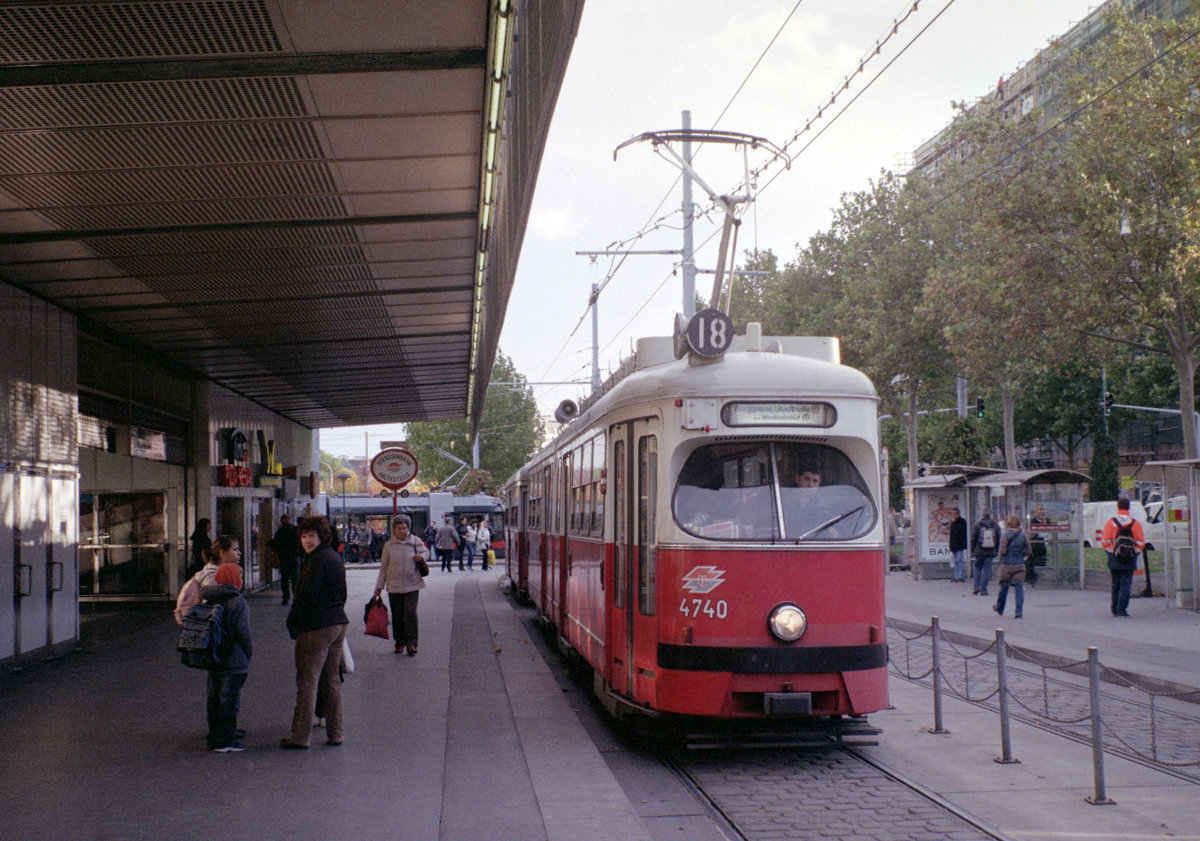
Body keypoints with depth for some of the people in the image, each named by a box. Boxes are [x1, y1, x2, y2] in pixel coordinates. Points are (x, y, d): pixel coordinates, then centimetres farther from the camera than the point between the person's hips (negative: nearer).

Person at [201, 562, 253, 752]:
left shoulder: (209, 601, 9)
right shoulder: (238, 603, -14)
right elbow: (243, 634, -16)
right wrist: (249, 653, -2)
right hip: (233, 663, -8)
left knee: (214, 700, 15)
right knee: (229, 700, -3)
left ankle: (214, 739, 22)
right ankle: (224, 741, -3)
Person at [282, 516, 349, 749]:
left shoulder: (317, 560, -15)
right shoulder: (335, 557, 14)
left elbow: (307, 597, -17)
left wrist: (292, 623, -5)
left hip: (316, 627, -9)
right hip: (339, 623, 9)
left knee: (307, 680, -4)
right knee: (331, 680, 15)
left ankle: (301, 737, -1)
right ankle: (335, 733, 18)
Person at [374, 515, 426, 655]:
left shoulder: (416, 541, 1)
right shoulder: (389, 545, 3)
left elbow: (424, 552, 18)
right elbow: (383, 566, 9)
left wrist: (421, 557, -7)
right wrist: (379, 586, 8)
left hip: (412, 585, -1)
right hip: (394, 586, 1)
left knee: (410, 613, -11)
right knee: (397, 615, 6)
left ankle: (411, 643, -9)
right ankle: (399, 643, 19)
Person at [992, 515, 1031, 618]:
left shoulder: (1006, 536, -10)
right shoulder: (1023, 535, 1)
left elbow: (1002, 551, -16)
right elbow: (1029, 551, 5)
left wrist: (1000, 556, 3)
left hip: (1007, 564, -2)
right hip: (1020, 565, 2)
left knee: (1004, 587, 13)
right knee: (1019, 588, 0)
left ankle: (999, 608, 30)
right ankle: (1019, 611, -9)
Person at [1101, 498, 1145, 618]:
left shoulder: (1110, 523, -2)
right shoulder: (1136, 523, 0)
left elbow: (1105, 541, -4)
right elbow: (1141, 543, -2)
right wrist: (1135, 552, 13)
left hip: (1114, 559, 1)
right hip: (1130, 561, -1)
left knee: (1115, 584, 13)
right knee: (1126, 584, -1)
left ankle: (1115, 610, 18)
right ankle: (1122, 609, -9)